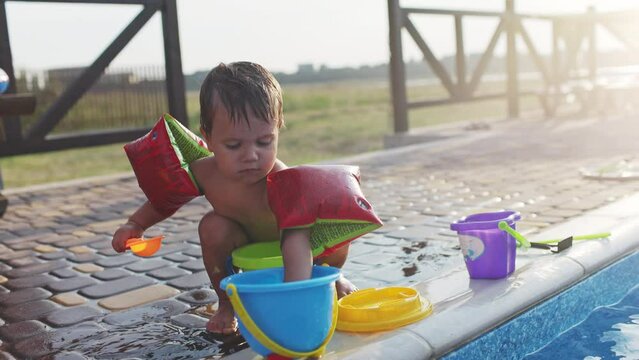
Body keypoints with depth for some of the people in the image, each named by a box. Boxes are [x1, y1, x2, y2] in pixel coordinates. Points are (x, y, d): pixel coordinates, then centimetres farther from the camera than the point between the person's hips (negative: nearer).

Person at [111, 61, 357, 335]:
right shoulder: (205, 173, -25)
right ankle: (227, 303, -2)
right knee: (213, 226, -27)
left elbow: (296, 238, -54)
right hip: (247, 255, 3)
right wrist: (135, 224, -10)